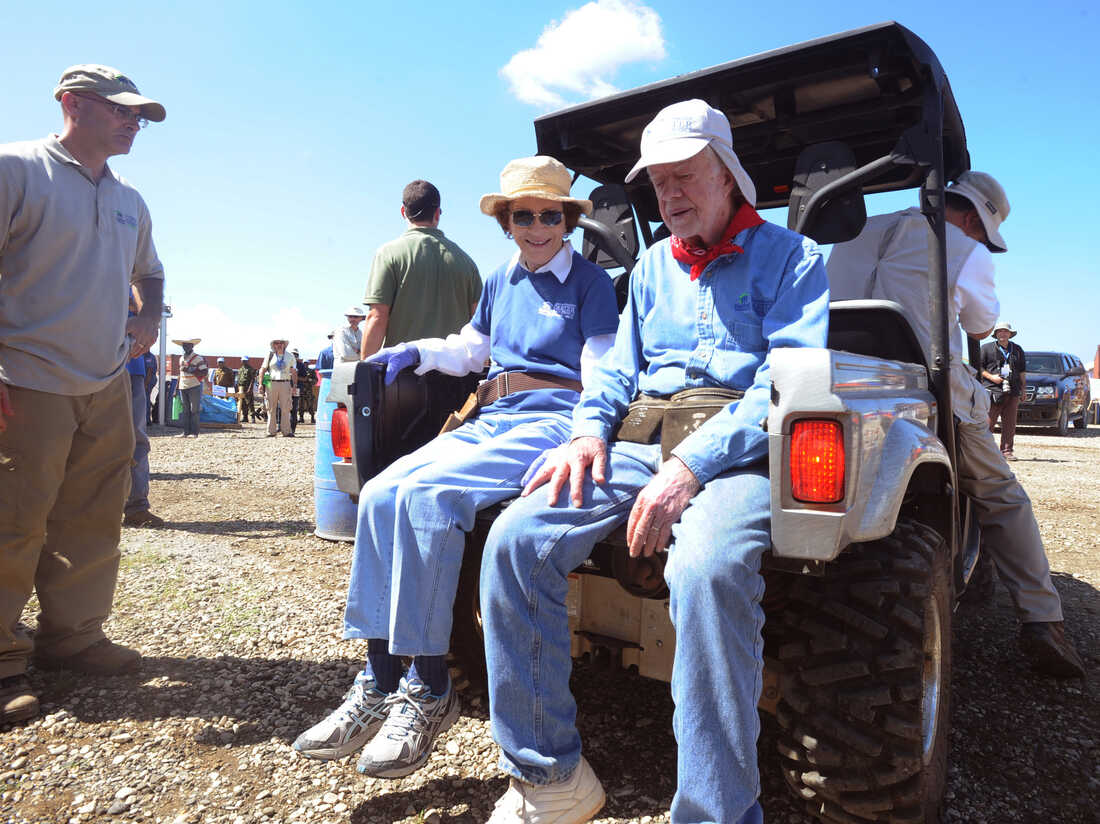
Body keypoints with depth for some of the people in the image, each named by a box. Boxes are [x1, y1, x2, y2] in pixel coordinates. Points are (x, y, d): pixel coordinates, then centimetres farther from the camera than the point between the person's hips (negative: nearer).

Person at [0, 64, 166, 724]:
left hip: (109, 386, 7)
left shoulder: (130, 202, 17)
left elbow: (150, 273, 32)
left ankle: (73, 634, 21)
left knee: (93, 520, 9)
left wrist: (149, 319, 11)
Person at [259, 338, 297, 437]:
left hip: (285, 384, 0)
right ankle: (271, 432, 6)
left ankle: (287, 431, -4)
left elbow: (294, 372, 12)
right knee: (271, 409, 2)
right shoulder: (270, 355, 10)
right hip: (271, 383, 0)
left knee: (286, 409, -5)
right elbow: (262, 369, 10)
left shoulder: (290, 356, 12)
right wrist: (260, 383, 1)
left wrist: (294, 385, 3)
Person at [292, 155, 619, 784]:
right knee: (382, 494, -15)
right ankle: (380, 685, -11)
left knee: (429, 495, -29)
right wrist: (416, 351, 17)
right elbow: (471, 350, 34)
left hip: (553, 419, -7)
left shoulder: (590, 282, 4)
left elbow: (601, 373, -4)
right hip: (493, 418, 7)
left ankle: (429, 691, -18)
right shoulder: (500, 282, 22)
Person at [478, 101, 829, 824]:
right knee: (516, 539, -19)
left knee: (708, 568, -38)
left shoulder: (791, 257, 7)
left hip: (737, 453, -4)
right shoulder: (651, 267, 26)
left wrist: (693, 465, -21)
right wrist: (591, 430, 0)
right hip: (638, 444, 5)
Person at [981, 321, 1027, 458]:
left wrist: (1023, 387, 18)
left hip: (1012, 392, 4)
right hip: (992, 390, -4)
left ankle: (1007, 451, 7)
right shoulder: (986, 348, 6)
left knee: (1010, 424, 2)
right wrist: (991, 377, -9)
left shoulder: (1018, 350, 19)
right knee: (988, 422, -9)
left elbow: (1022, 372, 25)